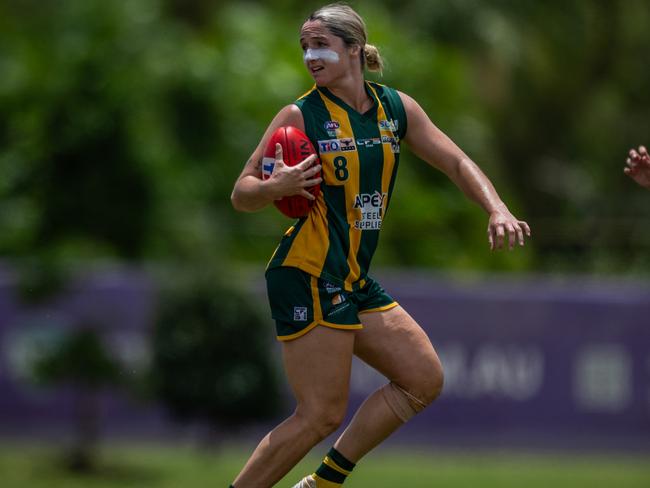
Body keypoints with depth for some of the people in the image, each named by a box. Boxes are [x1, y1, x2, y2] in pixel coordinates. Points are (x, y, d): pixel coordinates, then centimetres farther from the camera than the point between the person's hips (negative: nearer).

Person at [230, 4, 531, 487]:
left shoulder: (396, 107, 6)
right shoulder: (300, 116, -8)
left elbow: (456, 162, 9)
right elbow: (241, 194, -7)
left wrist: (497, 209, -7)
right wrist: (276, 187, -29)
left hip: (354, 282, 7)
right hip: (309, 276, -7)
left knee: (424, 380, 7)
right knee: (322, 414, -12)